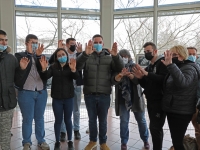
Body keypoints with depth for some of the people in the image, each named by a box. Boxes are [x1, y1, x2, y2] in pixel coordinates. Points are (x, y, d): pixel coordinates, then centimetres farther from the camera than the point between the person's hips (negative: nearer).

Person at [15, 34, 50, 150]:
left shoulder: (40, 56, 11)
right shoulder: (20, 55, 4)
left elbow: (43, 70, -4)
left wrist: (39, 55, -15)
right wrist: (29, 53, -14)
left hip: (41, 92, 3)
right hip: (26, 92, -3)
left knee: (39, 118, 12)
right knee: (27, 119, 6)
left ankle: (41, 140, 26)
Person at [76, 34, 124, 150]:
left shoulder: (109, 57, 4)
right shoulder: (86, 56, 1)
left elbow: (120, 69, -9)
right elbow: (77, 66, -18)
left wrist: (116, 56, -28)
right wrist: (86, 53, -36)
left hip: (104, 95, 0)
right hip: (90, 95, 0)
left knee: (103, 120, 13)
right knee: (92, 119, 16)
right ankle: (93, 141, 36)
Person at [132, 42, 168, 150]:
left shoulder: (163, 62, -7)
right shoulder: (149, 67, 16)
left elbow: (164, 79, -23)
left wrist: (147, 74, -27)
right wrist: (141, 78, -5)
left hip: (159, 101, -7)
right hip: (150, 101, 8)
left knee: (155, 128, -7)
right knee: (154, 127, 14)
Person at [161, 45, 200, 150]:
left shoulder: (189, 68, -13)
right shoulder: (177, 68, 15)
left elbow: (182, 83, -37)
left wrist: (170, 65, -43)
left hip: (181, 112, -9)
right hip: (172, 110, 9)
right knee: (176, 140, 17)